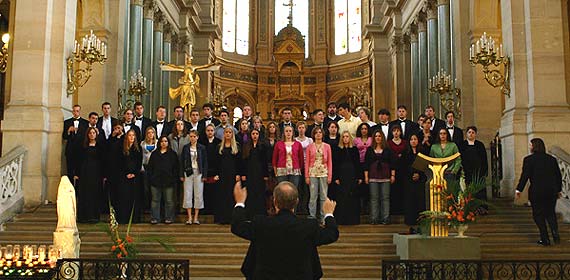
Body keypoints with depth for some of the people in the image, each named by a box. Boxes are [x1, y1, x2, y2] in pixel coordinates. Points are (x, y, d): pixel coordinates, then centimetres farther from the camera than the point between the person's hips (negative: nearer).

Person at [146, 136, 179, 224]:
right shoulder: (154, 154, 12)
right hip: (156, 181, 2)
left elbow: (176, 168, 3)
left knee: (169, 201, 2)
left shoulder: (172, 154, 6)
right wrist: (150, 178, 2)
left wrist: (174, 179, -5)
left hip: (168, 181, -2)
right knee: (155, 200, 6)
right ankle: (155, 218, 13)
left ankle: (169, 218, 11)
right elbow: (149, 167, 13)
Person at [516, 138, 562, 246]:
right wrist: (558, 190, 23)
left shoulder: (529, 159, -6)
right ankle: (555, 232, -4)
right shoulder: (552, 159, 8)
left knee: (538, 215, 6)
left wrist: (519, 189, -2)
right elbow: (559, 175, 13)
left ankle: (545, 239, 4)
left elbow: (525, 175, -10)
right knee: (550, 213, 17)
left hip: (536, 192, -4)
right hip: (552, 191, 4)